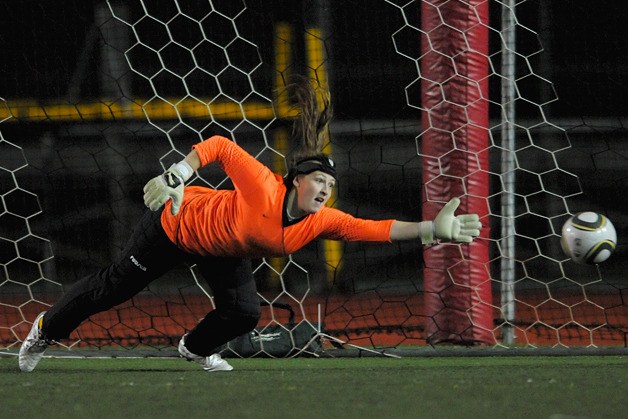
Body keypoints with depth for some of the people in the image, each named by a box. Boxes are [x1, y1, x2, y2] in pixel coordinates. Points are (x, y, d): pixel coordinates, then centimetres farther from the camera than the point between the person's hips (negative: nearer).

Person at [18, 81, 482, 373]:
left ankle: (197, 347, 28)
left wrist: (431, 229, -34)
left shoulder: (322, 222, -21)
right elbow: (221, 146, -29)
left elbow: (374, 228, -26)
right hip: (177, 222, -5)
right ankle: (47, 328, 32)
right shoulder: (265, 189, -37)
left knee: (244, 313, -7)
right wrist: (178, 174, -34)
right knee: (115, 286, 8)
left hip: (224, 253, 5)